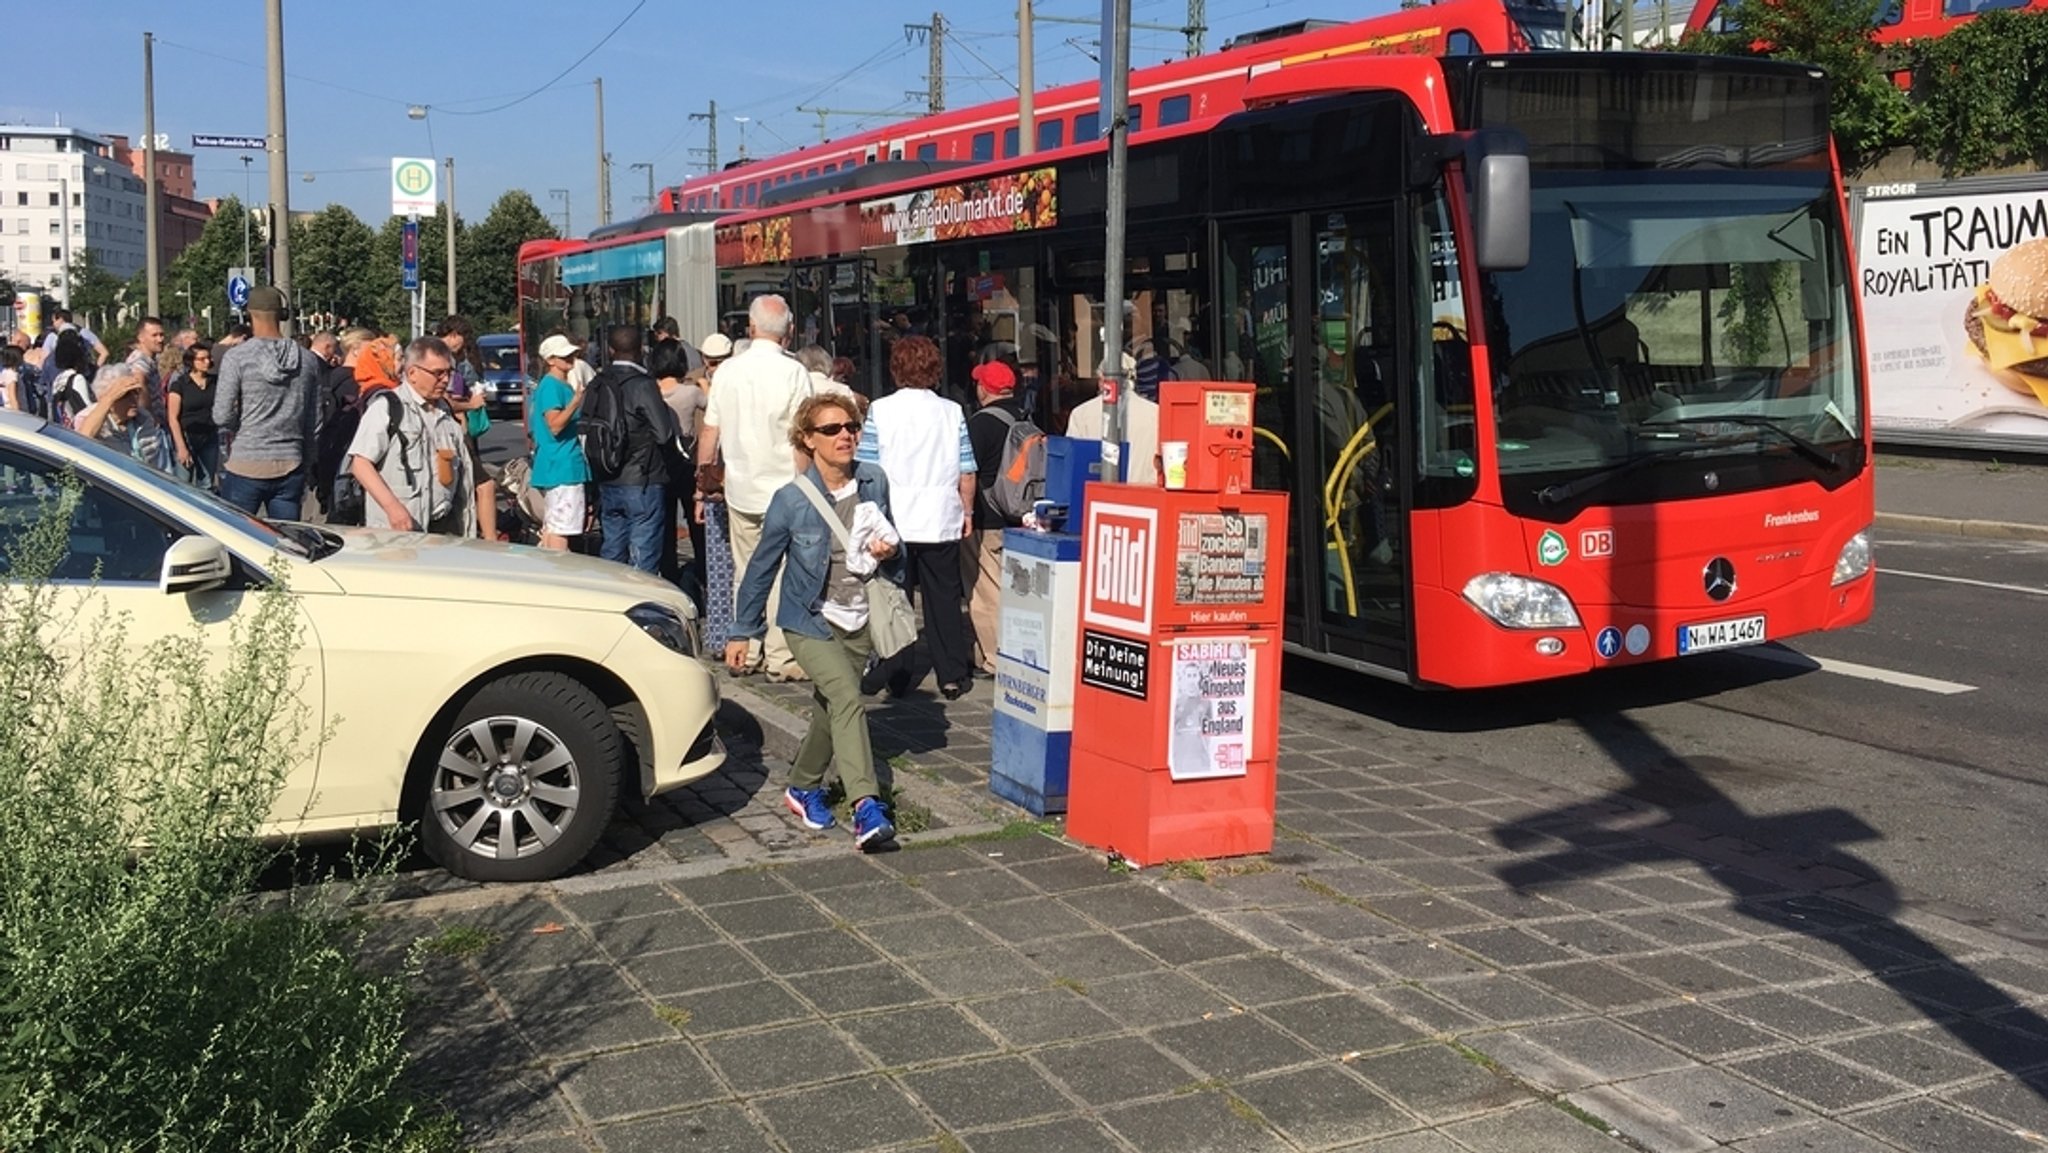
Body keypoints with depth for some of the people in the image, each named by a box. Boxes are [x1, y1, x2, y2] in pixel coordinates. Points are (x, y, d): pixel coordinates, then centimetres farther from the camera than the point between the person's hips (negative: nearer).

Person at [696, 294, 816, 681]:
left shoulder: (728, 370, 2)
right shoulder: (794, 372, -10)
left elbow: (710, 431, 7)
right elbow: (801, 439, -11)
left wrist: (704, 473, 21)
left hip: (740, 489, 4)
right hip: (783, 489, -4)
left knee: (746, 573, 13)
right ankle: (780, 657, 2)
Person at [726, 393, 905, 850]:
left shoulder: (874, 483, -4)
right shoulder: (791, 499, -15)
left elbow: (888, 548, 13)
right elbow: (762, 566, -5)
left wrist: (889, 552, -12)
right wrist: (742, 631, 0)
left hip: (858, 622, 5)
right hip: (810, 621, -5)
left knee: (830, 711, 16)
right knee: (847, 698, -24)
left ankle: (803, 787, 39)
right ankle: (866, 806, -29)